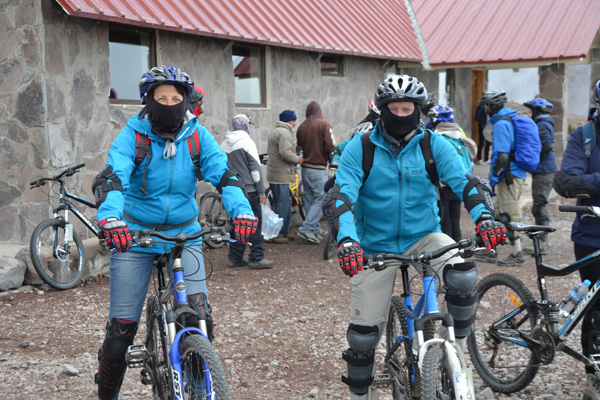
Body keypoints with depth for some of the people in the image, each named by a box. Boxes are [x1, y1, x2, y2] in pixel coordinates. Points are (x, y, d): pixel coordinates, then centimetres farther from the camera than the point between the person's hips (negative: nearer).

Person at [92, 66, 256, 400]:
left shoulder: (197, 136, -4)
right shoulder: (133, 135, -10)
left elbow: (222, 173, -16)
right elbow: (113, 177, -26)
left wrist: (242, 210, -36)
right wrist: (110, 217, -46)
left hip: (184, 234, 1)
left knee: (198, 311, -14)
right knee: (122, 326, -1)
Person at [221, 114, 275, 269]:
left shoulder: (223, 145, 10)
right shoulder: (247, 142, -10)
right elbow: (256, 169, -12)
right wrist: (262, 192, -9)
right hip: (248, 190, -7)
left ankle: (235, 258, 14)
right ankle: (256, 258, -1)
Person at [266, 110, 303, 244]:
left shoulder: (276, 131, 20)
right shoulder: (284, 133, -15)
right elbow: (285, 153, -25)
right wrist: (298, 159, -9)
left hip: (276, 175, 11)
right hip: (280, 176, -11)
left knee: (285, 206, 16)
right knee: (282, 206, -7)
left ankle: (284, 232, 23)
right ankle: (276, 235, -4)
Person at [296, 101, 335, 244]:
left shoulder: (301, 126, 8)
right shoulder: (324, 125, -8)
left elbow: (299, 147, 12)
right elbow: (329, 146, -13)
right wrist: (331, 161, 3)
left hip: (305, 167, 7)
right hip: (318, 168, -6)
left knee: (309, 200, 12)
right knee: (320, 199, -4)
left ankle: (314, 229, 19)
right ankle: (306, 229, -13)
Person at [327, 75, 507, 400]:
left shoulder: (433, 145, -3)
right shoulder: (360, 148, -7)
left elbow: (465, 181, -13)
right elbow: (340, 196, -17)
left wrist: (485, 217, -34)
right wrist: (346, 240, -35)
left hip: (423, 237, 1)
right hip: (376, 247, 0)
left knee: (464, 274, -29)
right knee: (364, 332, 1)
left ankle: (457, 349, -5)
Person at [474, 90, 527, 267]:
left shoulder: (500, 124, -15)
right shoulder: (512, 119, 17)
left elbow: (501, 155, -23)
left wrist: (493, 179, -18)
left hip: (509, 176, -10)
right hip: (518, 173, 10)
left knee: (508, 215, -5)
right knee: (497, 212, 15)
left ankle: (517, 254, 0)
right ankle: (491, 251, 21)